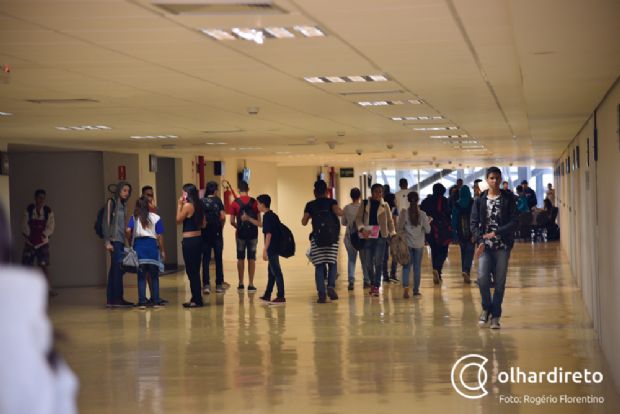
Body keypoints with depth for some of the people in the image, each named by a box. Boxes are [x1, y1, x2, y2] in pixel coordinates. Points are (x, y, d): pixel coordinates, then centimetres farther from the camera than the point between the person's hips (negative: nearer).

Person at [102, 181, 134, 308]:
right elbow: (106, 222, -10)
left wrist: (126, 240, 11)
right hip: (114, 240, -7)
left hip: (120, 241, 7)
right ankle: (117, 298, -8)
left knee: (115, 269, 6)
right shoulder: (111, 202, -4)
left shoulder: (123, 205, 17)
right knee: (118, 268, -10)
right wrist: (107, 242, -15)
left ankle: (112, 299, 7)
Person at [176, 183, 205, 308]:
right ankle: (196, 298, 21)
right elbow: (203, 224, 12)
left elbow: (178, 220, -6)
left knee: (191, 270, -1)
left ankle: (196, 300, 2)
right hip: (198, 239, 8)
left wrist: (179, 205, -2)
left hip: (189, 241, -8)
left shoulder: (187, 206, -14)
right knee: (195, 270, 15)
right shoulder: (199, 206, 8)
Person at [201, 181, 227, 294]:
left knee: (205, 259, 4)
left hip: (204, 233, 1)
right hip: (217, 233, -1)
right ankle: (219, 284, 11)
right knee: (218, 259, 8)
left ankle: (206, 285, -2)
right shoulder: (217, 201, -3)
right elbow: (223, 217, -8)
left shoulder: (201, 202, 1)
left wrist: (202, 226, 7)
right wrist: (221, 227, 7)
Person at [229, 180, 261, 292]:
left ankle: (241, 284, 14)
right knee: (251, 259, 5)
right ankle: (251, 284, 3)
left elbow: (232, 221, -6)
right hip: (253, 233, 0)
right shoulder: (254, 202, -3)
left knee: (240, 258, 11)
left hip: (241, 233, 0)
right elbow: (259, 221, -2)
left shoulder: (235, 203, -5)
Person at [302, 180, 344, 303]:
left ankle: (321, 293, -7)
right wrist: (342, 211, 7)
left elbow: (304, 222, 4)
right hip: (332, 238, 0)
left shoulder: (310, 205, 6)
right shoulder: (331, 202, 3)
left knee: (319, 266, 2)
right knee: (332, 263, 12)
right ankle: (331, 286, -10)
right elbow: (338, 212, -15)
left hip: (317, 238, 0)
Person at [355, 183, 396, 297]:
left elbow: (390, 221, 14)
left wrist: (392, 233, 5)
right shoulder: (365, 204, 7)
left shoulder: (385, 205, 9)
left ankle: (376, 286, -11)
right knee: (368, 263, 3)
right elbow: (358, 218, 3)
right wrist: (361, 229, -13)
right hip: (368, 236, 1)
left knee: (378, 261, -12)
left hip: (381, 236, -1)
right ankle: (373, 283, 23)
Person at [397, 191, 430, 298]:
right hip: (419, 244, 0)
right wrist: (428, 222, 16)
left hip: (407, 243, 0)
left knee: (406, 266, 5)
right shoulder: (422, 214, -7)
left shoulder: (404, 213, -8)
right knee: (417, 267, 10)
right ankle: (416, 290, 14)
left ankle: (405, 286, -15)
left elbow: (399, 228, -6)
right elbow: (428, 230, -2)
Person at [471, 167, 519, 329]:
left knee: (500, 282, 1)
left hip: (502, 245, 0)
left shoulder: (508, 198, 2)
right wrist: (480, 241, -12)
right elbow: (474, 222, 3)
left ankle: (495, 316, 11)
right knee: (482, 278, -14)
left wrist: (496, 233, -14)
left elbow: (515, 221, -4)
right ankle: (486, 308, 11)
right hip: (485, 245, 0)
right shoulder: (480, 200, 6)